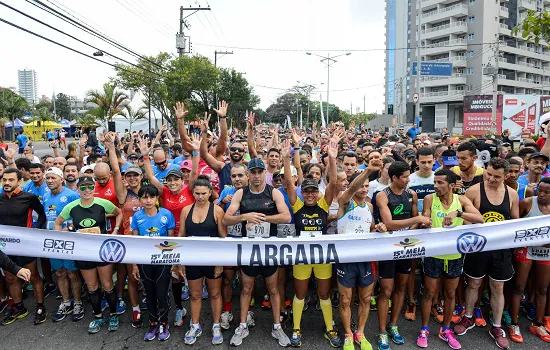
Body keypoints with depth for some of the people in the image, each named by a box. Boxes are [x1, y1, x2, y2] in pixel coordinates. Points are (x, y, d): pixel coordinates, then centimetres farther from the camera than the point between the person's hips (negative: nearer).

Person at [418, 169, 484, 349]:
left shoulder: (461, 200, -5)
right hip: (433, 254, -2)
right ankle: (424, 330, 27)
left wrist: (458, 213, -33)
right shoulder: (429, 199, -8)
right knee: (429, 293, 10)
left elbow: (480, 219, -19)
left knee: (450, 294, 17)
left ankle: (445, 330, 35)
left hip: (455, 256, 2)